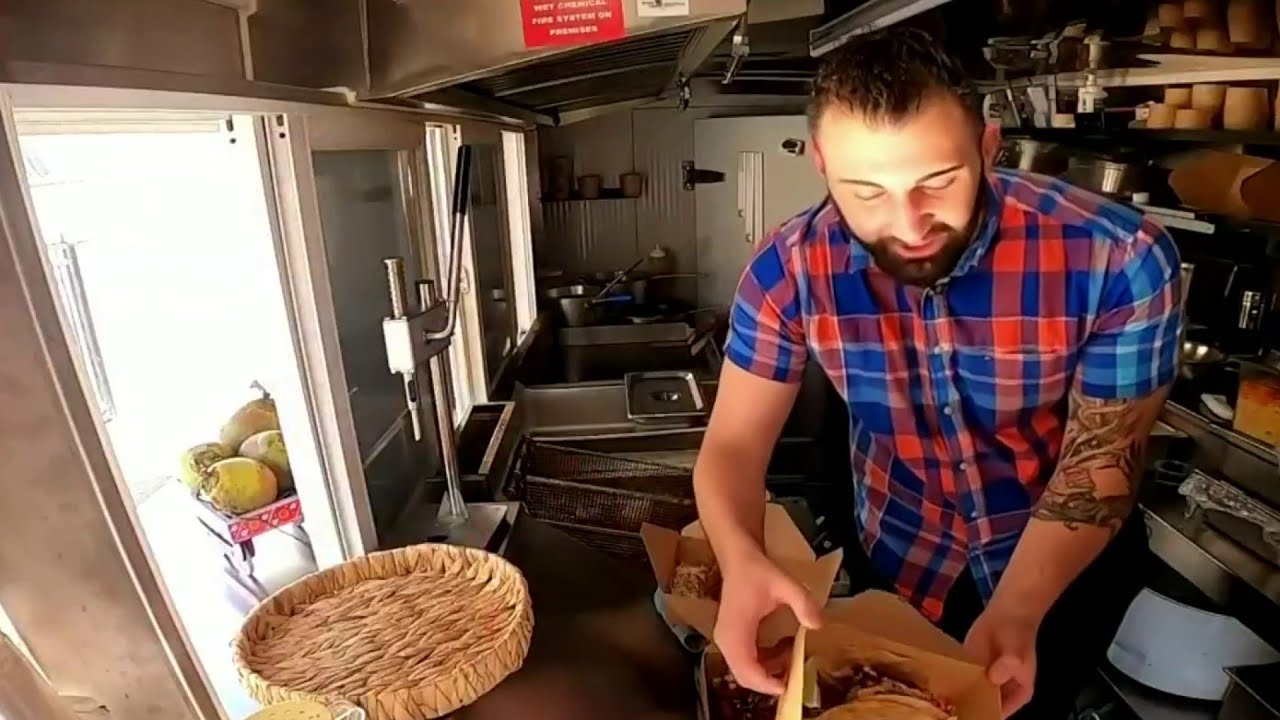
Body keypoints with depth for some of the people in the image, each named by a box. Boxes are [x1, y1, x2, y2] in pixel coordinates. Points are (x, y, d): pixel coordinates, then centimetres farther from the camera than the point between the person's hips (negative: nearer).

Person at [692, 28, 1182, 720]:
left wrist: (1014, 612, -35)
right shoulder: (787, 270, -25)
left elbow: (1101, 461, -19)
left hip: (1071, 564, 0)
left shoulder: (1119, 259, -30)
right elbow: (733, 443, -20)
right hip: (899, 559, 2)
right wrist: (740, 561, -42)